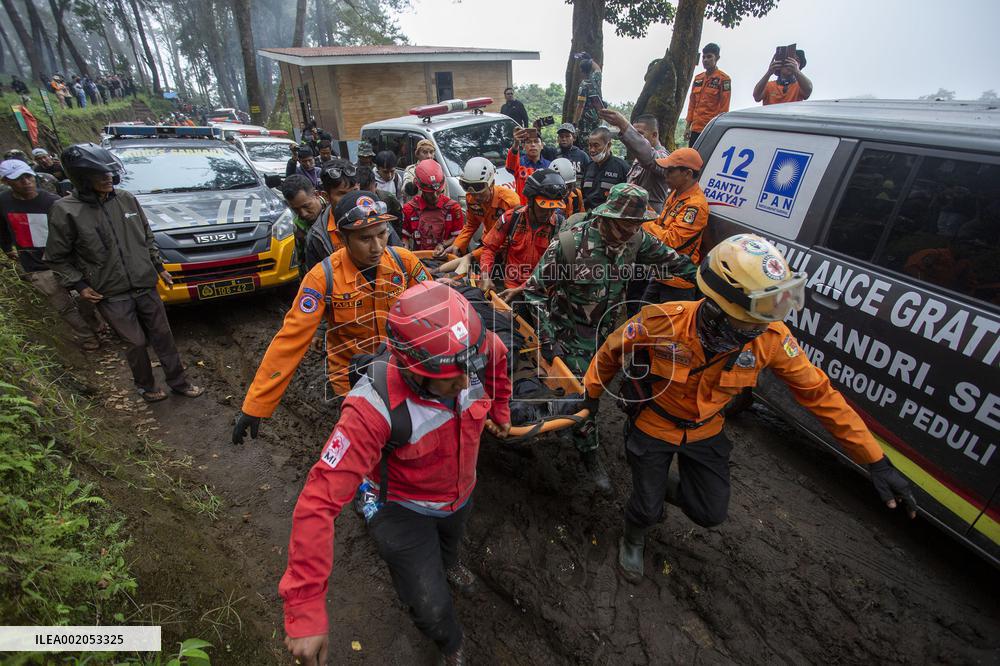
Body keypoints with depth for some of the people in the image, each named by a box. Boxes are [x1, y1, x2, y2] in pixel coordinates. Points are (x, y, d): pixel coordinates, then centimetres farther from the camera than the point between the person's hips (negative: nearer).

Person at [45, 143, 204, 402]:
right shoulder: (65, 211, -10)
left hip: (146, 286, 3)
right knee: (136, 343, 5)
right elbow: (57, 258, 0)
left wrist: (159, 266, 12)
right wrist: (78, 284, -7)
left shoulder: (127, 199, 0)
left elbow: (147, 237, 13)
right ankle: (145, 387, 28)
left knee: (163, 337, 11)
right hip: (111, 295, -3)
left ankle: (179, 382, 25)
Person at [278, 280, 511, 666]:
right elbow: (319, 500, -41)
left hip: (461, 491, 5)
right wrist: (304, 610, -39)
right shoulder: (376, 408, -43)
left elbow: (499, 357, -4)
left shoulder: (472, 355, -30)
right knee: (432, 610, 4)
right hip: (404, 508, -4)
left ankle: (448, 564, 77)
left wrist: (500, 411, 8)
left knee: (451, 540, 36)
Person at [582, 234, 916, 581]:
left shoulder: (771, 338, -25)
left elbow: (819, 392, -12)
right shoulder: (663, 322, -35)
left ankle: (662, 484, 41)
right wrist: (592, 393, -3)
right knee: (648, 509, 4)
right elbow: (612, 350, -16)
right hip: (654, 426, -3)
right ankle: (633, 539, 41)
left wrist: (876, 461, -10)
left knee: (710, 513, 9)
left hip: (705, 431, 3)